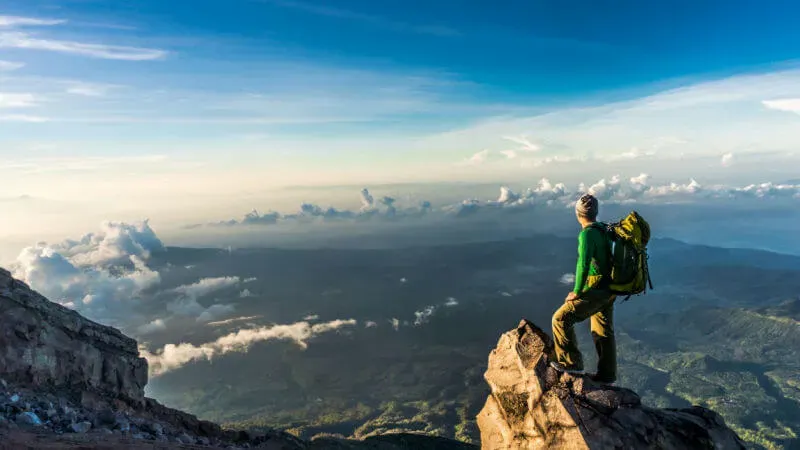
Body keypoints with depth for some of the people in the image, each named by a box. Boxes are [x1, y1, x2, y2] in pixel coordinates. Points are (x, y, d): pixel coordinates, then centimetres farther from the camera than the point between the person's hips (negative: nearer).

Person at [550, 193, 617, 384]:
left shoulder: (587, 234, -20)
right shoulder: (604, 229, 9)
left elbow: (583, 264, -27)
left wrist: (577, 292, -17)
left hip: (595, 291, -9)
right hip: (608, 290, 9)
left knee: (561, 319, -3)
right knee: (603, 332, 18)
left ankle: (571, 363, 3)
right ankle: (606, 374, 29)